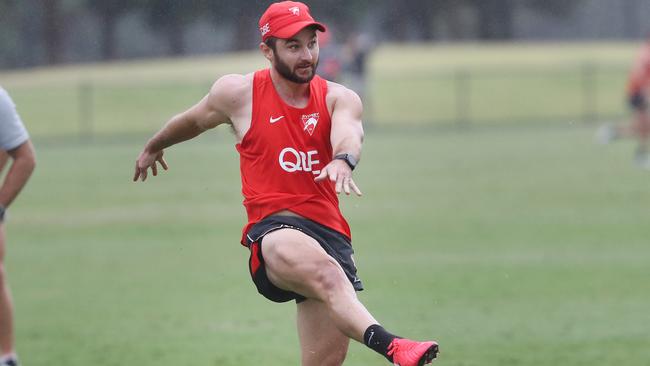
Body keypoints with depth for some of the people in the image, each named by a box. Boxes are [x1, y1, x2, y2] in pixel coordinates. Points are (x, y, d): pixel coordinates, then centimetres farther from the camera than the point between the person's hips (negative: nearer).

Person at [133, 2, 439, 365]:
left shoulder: (339, 99, 10)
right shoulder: (238, 93, 7)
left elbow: (348, 135, -13)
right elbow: (194, 120, 27)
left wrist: (343, 160, -37)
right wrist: (154, 146, 44)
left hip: (330, 232, 4)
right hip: (273, 229, -4)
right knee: (327, 273, -38)